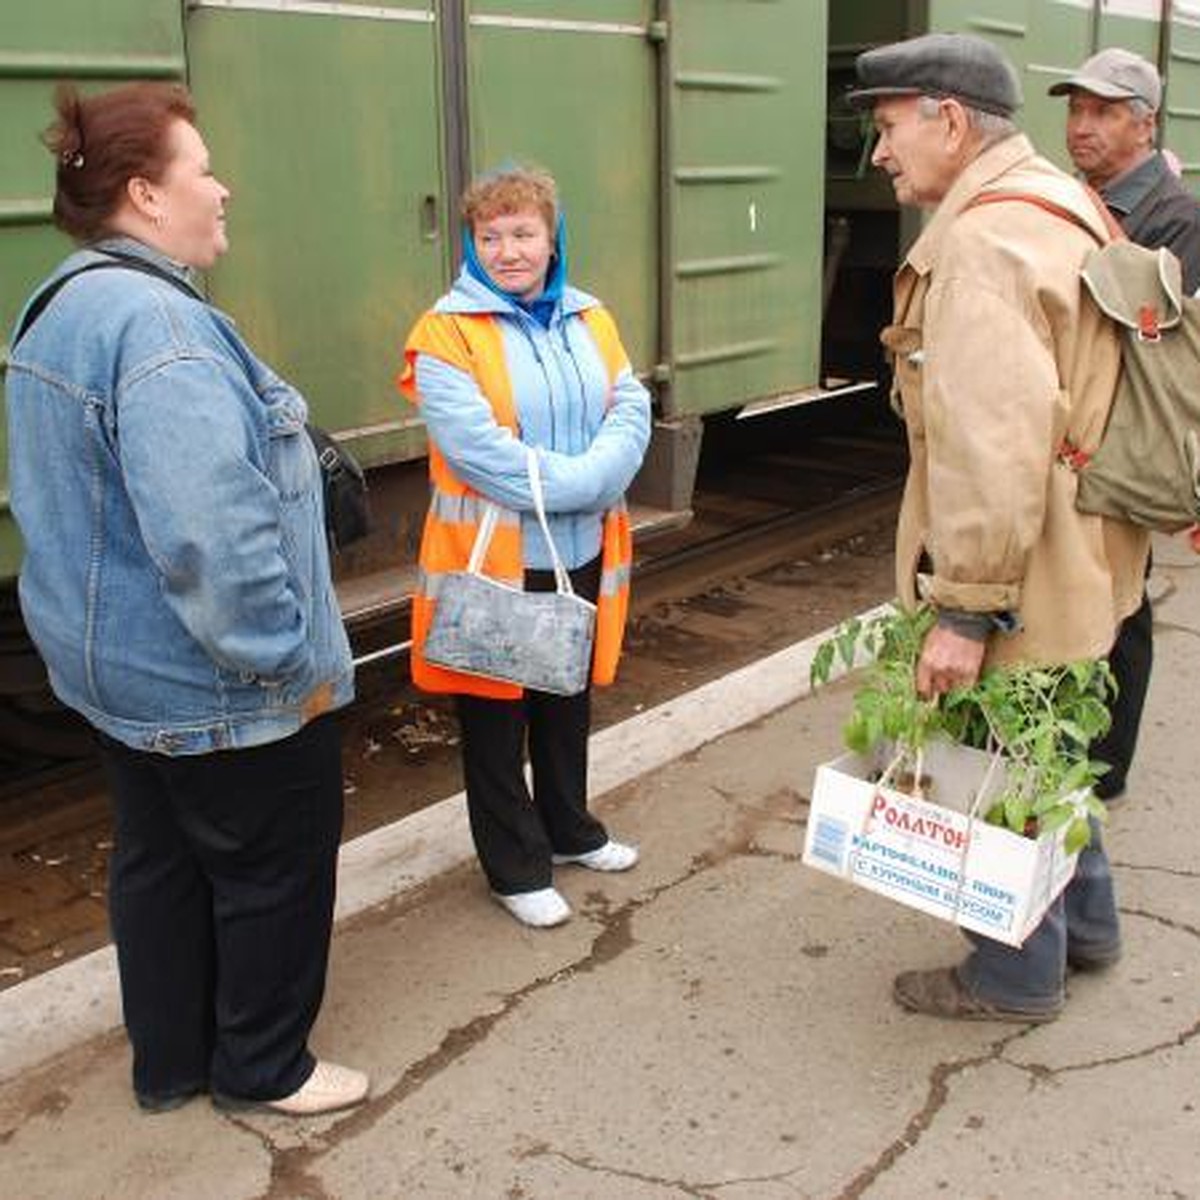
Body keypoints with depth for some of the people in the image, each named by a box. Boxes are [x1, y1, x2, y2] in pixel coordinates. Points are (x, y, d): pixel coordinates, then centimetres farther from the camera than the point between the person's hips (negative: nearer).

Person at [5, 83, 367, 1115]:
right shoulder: (156, 320, -25)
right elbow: (210, 533, -32)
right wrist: (294, 656, -21)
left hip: (122, 665, 10)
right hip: (219, 684, -10)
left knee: (159, 863, 20)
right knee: (275, 869, 9)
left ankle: (172, 1062, 36)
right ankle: (264, 1068, 28)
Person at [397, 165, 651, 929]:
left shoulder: (590, 319, 9)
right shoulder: (448, 331, -10)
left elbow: (631, 413, -1)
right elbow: (475, 446, -21)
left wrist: (586, 482, -19)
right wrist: (575, 482, -20)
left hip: (581, 552, 6)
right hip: (493, 557, -5)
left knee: (569, 700, 20)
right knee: (498, 717, 6)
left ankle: (569, 829, 40)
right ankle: (518, 867, 21)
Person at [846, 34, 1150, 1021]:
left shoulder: (982, 243, -22)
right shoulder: (1056, 206, 10)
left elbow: (992, 449, -30)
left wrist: (964, 607, -24)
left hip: (1021, 574, -10)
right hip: (1070, 555, 10)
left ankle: (1018, 977, 25)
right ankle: (1084, 923, 42)